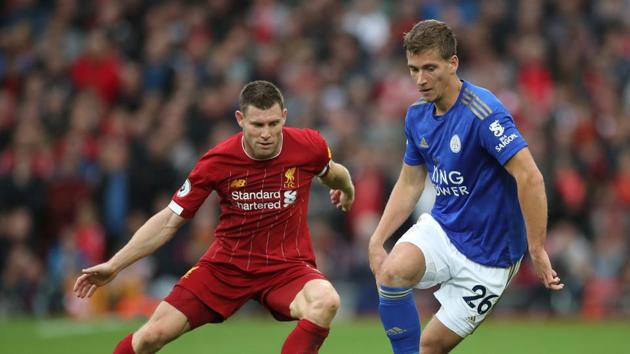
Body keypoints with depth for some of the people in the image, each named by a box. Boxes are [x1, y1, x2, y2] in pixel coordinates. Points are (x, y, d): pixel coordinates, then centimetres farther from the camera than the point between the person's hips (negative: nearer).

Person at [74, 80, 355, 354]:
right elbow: (168, 221, -7)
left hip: (287, 266, 0)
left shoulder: (309, 146, -14)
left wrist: (347, 188, 36)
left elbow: (331, 172, 14)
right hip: (227, 263, 1)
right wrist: (113, 266, -11)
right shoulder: (217, 162, -16)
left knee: (326, 301, -35)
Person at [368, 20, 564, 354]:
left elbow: (530, 178, -28)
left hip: (487, 254, -5)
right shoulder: (417, 115, 2)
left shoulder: (482, 112, -22)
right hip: (440, 228, 5)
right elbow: (410, 184, 15)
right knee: (392, 272, -26)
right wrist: (377, 240, 5)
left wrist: (537, 251, -29)